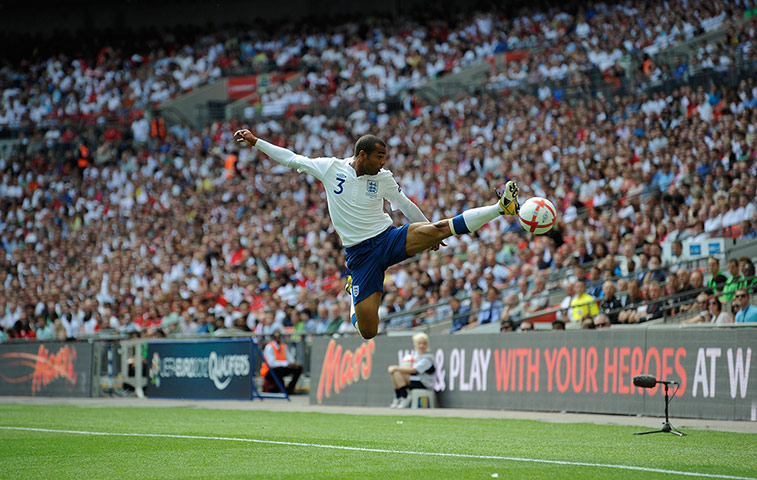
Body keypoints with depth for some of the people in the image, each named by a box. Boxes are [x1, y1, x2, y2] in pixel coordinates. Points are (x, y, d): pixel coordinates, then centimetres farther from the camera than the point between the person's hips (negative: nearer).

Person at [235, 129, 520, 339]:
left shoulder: (383, 178, 3)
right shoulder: (330, 168, -1)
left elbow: (406, 206, 18)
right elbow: (291, 159, 7)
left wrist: (431, 235, 25)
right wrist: (255, 142, 7)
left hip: (389, 239, 1)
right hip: (359, 254, -1)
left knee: (437, 229, -29)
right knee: (367, 331, -9)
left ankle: (502, 207, -29)